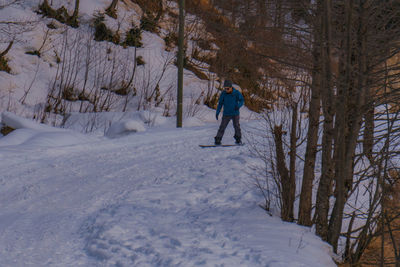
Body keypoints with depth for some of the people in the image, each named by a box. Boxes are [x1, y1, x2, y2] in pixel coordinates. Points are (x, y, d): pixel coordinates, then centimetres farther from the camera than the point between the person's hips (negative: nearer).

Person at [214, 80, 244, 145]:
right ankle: (218, 140, -4)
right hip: (226, 114, 0)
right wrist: (217, 113, 1)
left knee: (236, 126, -2)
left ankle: (238, 139, 15)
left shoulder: (236, 93, -9)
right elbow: (220, 104, 4)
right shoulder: (223, 94, -5)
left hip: (235, 113, 0)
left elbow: (242, 100, 0)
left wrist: (238, 106, -21)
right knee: (222, 127, -7)